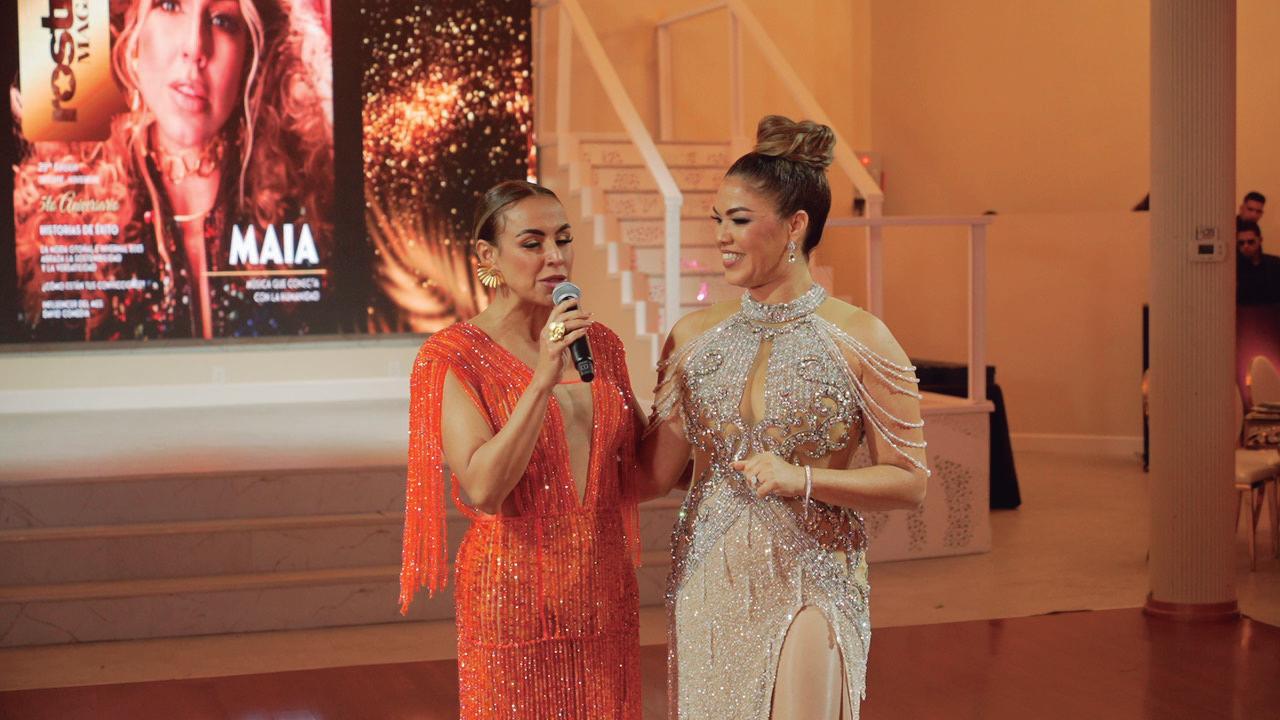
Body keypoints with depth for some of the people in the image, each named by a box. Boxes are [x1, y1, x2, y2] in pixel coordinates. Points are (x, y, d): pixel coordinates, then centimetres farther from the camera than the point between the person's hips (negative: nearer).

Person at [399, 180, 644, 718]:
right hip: (517, 599, -5)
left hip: (605, 599, 5)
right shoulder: (455, 356, -10)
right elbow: (483, 488, -22)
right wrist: (544, 380, -27)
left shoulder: (600, 343, 6)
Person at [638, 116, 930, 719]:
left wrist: (803, 479, -18)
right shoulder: (694, 336, 4)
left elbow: (909, 481, -6)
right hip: (706, 587, 4)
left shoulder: (859, 340, -7)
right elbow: (653, 475, 4)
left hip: (807, 589, -4)